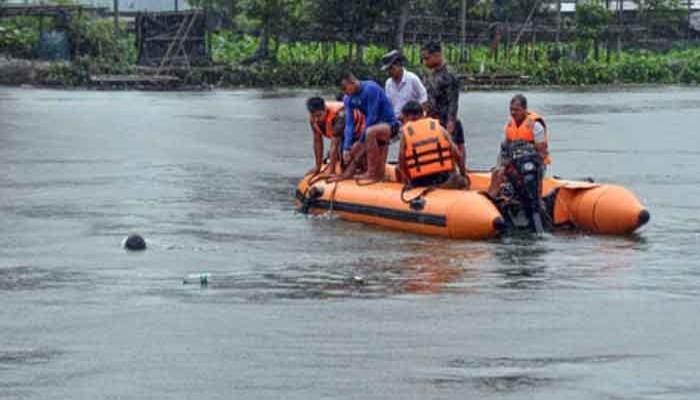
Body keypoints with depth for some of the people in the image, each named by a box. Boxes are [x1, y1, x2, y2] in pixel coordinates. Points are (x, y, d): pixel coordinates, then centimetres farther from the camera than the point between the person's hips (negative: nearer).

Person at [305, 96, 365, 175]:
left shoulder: (338, 115, -41)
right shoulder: (314, 117, -20)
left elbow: (334, 145, -40)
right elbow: (317, 141, -10)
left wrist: (331, 172, -38)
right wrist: (318, 167, -7)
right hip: (345, 136, 7)